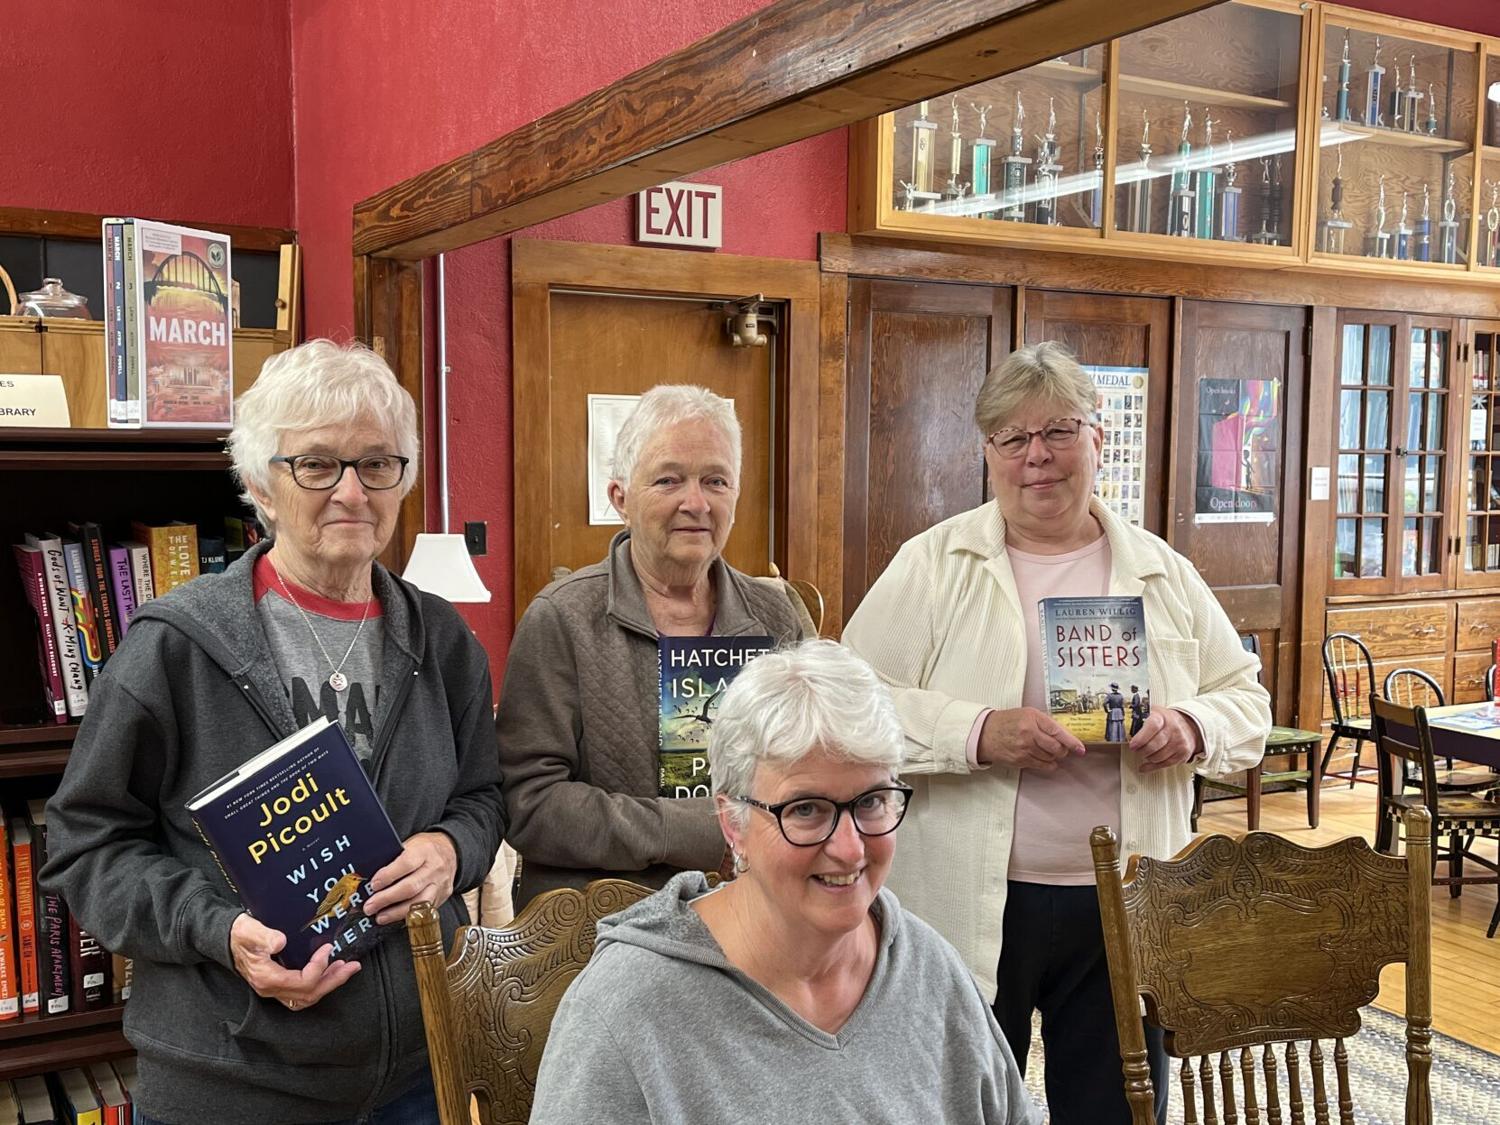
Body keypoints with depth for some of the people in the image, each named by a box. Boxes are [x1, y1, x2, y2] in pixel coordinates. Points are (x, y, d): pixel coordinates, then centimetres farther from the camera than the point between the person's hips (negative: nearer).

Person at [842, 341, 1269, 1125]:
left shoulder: (1163, 572, 7)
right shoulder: (933, 565, -3)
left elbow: (1246, 698, 10)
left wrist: (1193, 729, -11)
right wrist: (978, 733, -23)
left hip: (1126, 908, 3)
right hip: (970, 906, -2)